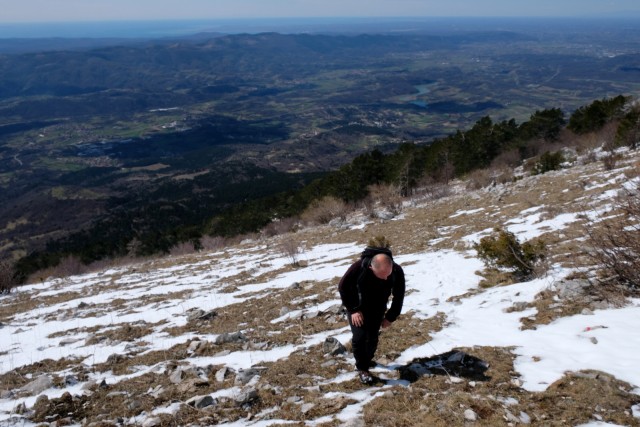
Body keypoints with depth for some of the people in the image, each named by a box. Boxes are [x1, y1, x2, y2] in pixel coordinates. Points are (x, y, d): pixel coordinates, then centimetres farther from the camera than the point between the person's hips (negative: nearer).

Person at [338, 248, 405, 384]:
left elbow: (398, 296, -11)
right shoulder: (358, 268, -37)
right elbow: (343, 287, -21)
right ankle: (362, 368, 4)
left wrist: (390, 317, -8)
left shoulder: (397, 271, -29)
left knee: (373, 337, 9)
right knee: (359, 336, -12)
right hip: (357, 307, -3)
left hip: (377, 309, 3)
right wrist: (353, 310, -20)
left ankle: (367, 360, 35)